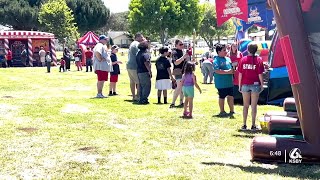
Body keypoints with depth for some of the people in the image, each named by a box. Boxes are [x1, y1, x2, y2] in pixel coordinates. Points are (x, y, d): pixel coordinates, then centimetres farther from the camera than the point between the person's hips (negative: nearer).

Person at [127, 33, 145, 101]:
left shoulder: (132, 44, 20)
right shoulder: (137, 44, -12)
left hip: (129, 65, 10)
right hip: (135, 66, -10)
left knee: (132, 82, 12)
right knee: (139, 82, -6)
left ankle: (134, 97, 15)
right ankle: (138, 97, -8)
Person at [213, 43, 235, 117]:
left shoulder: (228, 59, 11)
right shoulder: (216, 60, -13)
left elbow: (231, 68, 22)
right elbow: (217, 71, -24)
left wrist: (233, 70, -3)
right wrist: (228, 72, -23)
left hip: (229, 82, 7)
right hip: (221, 83, -7)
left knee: (231, 96, 12)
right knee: (222, 97, 4)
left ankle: (232, 111, 24)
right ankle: (222, 112, 16)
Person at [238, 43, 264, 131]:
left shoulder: (243, 59, -1)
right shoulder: (258, 60, -6)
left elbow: (240, 74, 0)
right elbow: (260, 74, -8)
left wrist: (240, 85, 7)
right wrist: (262, 85, 3)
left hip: (245, 85, 2)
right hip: (255, 85, -2)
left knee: (245, 105, 12)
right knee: (254, 105, 5)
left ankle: (244, 125, 13)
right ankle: (253, 125, 7)